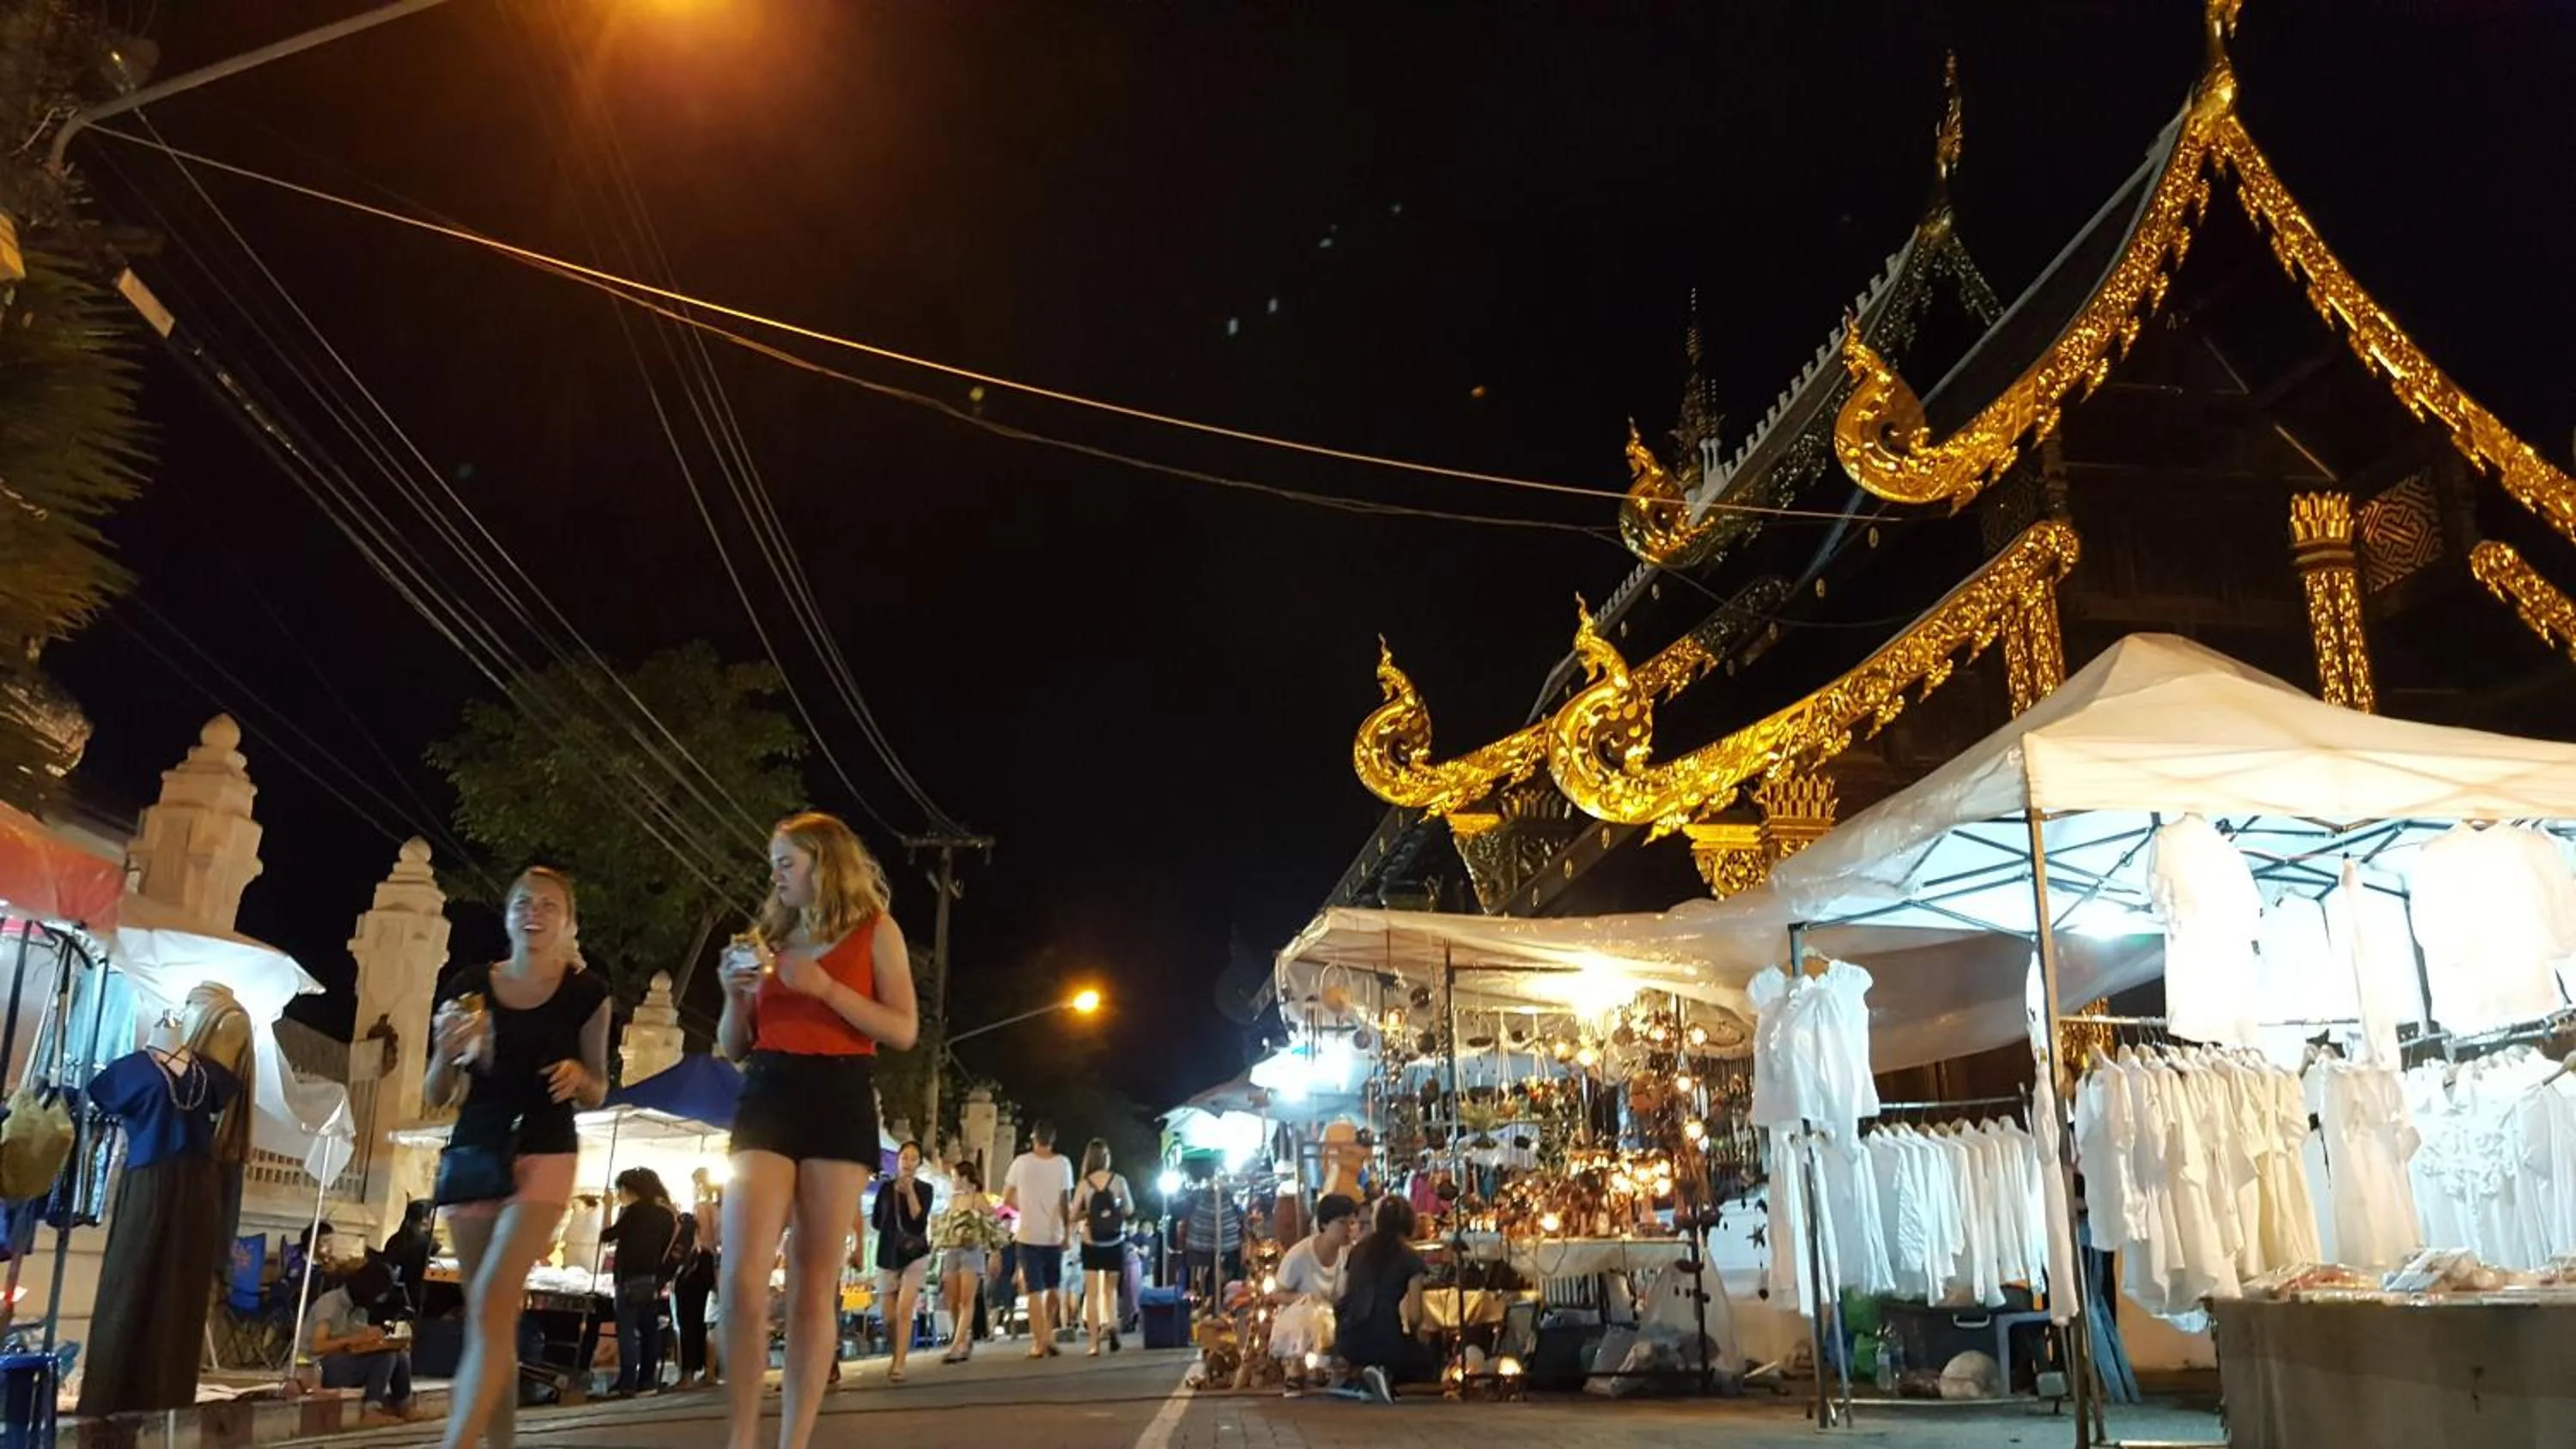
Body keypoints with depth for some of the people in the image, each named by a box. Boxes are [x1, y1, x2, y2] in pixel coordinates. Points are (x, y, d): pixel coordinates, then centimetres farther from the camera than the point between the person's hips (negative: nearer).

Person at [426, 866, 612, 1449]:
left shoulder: (586, 993, 1)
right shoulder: (470, 986, 5)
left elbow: (598, 1094, 9)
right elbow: (437, 1094, 9)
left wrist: (578, 1077, -14)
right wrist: (446, 1051, -11)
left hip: (544, 1154, -3)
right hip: (472, 1151, 3)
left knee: (490, 1304, -16)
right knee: (492, 1314, 8)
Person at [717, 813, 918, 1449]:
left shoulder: (875, 932, 6)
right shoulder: (768, 937, 17)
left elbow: (904, 1030, -3)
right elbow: (733, 1047, 19)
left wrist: (825, 987, -12)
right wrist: (737, 994, -1)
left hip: (839, 1102, -3)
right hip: (765, 1099, 3)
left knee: (814, 1283, -2)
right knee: (742, 1277, -10)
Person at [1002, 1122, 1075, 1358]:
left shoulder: (1022, 1162, -3)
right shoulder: (1062, 1163, -3)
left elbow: (1007, 1199, 2)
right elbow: (1066, 1201, -5)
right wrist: (1067, 1230, 3)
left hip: (1029, 1234, -1)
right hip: (1054, 1234, 1)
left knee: (1034, 1290, 3)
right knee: (1054, 1287, 19)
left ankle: (1039, 1343, 1)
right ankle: (1048, 1335, 12)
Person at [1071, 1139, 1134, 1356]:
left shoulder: (1084, 1185, -7)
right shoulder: (1119, 1181, -5)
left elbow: (1073, 1216, -8)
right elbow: (1129, 1210, 6)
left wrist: (1089, 1212, 8)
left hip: (1091, 1243, -1)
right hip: (1115, 1242, 1)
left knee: (1092, 1293, 5)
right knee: (1110, 1289, 18)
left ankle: (1095, 1343, 0)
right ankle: (1111, 1324, -8)